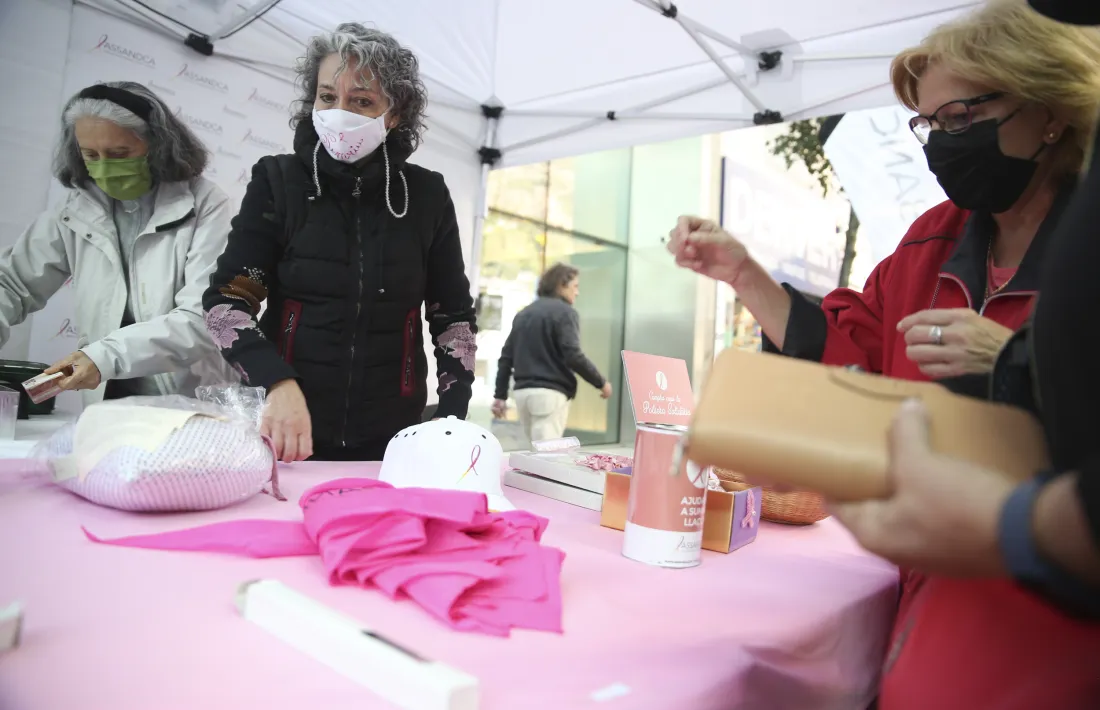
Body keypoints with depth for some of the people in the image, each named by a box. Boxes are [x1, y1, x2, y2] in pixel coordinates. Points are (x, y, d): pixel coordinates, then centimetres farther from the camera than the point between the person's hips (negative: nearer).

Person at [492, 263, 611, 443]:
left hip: (523, 392, 7)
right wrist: (601, 383, -4)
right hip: (549, 392, -7)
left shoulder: (523, 314, 18)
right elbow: (573, 356, -15)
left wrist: (501, 395, 17)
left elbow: (506, 357, 15)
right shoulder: (565, 312, -4)